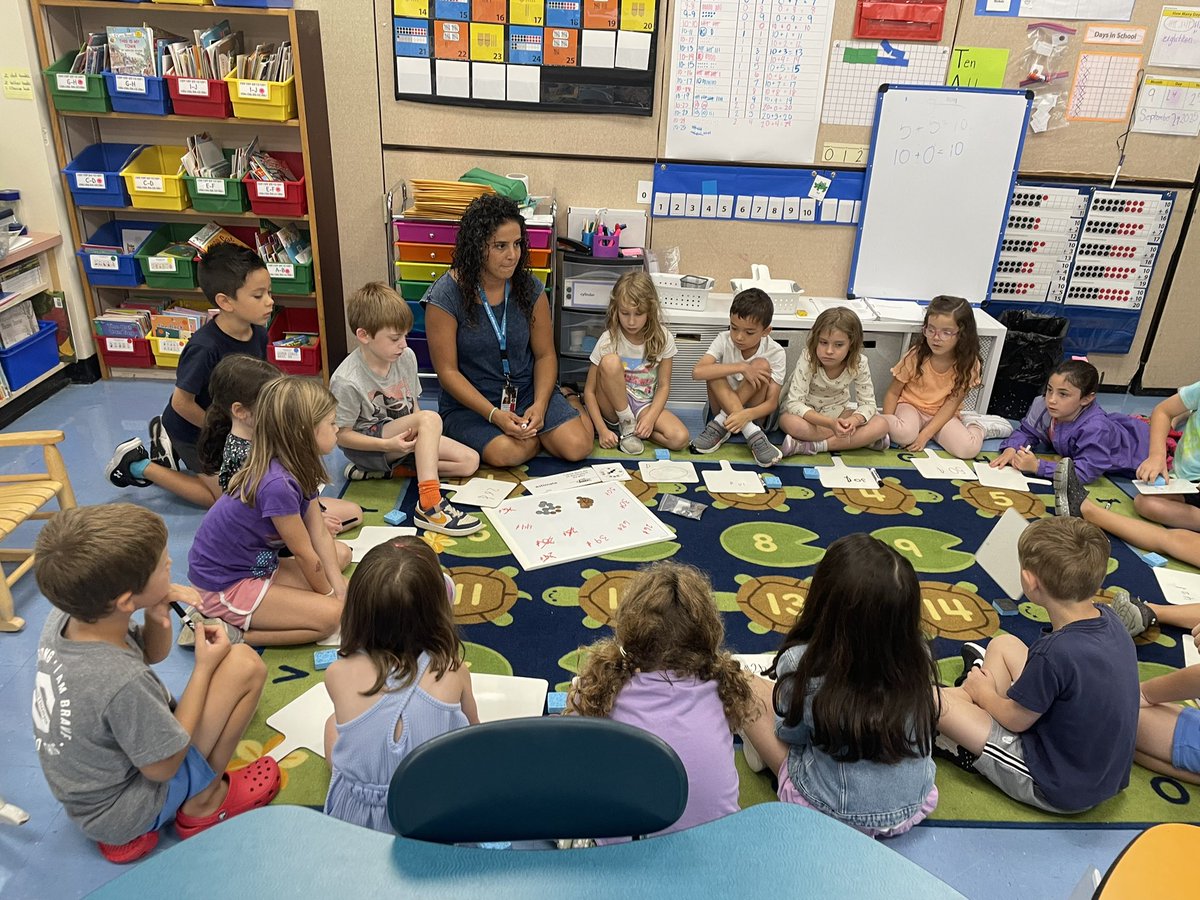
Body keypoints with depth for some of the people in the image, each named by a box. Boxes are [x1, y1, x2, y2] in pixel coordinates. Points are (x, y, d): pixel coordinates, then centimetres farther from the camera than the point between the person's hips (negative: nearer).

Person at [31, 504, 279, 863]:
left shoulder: (63, 618, -14)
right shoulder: (121, 681, -37)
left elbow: (152, 654, 5)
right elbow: (165, 766, -20)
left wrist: (156, 618, -18)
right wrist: (205, 667, -15)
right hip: (121, 814, -7)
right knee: (244, 665, -14)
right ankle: (205, 802, 5)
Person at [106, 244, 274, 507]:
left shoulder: (258, 333, -15)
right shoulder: (204, 348, -36)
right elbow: (181, 402, -26)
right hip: (193, 431, -7)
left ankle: (169, 444, 27)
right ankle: (139, 466, 11)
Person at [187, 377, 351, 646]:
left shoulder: (297, 469, -2)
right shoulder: (278, 485, -30)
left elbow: (320, 535, 0)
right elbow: (304, 554, -18)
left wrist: (340, 589, -5)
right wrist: (331, 596, -3)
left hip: (258, 566, 10)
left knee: (341, 553, 14)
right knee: (330, 616, -18)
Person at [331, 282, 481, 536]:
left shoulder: (406, 357, -5)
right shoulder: (346, 381, -23)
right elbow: (341, 435, -15)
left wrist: (422, 439, -10)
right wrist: (388, 445, -26)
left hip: (404, 437, 8)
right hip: (368, 446, -8)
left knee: (470, 461, -4)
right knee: (430, 418, -32)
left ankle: (387, 469, -4)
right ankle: (429, 507, -40)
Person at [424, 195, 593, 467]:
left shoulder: (529, 288, -3)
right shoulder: (445, 296, -15)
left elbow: (545, 355, 2)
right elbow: (447, 371, -13)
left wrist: (539, 405, -15)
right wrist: (494, 415, -23)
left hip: (528, 392, 3)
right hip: (470, 401, -2)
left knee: (576, 446, -18)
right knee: (506, 452, -32)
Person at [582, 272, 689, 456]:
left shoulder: (662, 338, -8)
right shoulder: (609, 340, -14)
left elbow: (664, 385, -2)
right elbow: (589, 391, -12)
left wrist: (650, 418, -18)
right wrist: (602, 430, -22)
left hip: (644, 406, 1)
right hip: (614, 406, -1)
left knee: (680, 439, -27)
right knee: (610, 362, -31)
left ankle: (633, 428, -3)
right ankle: (626, 425, -14)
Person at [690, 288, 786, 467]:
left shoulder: (775, 353, -14)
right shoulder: (724, 341, -12)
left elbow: (772, 403, -18)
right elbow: (697, 372, -28)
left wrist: (746, 414, -40)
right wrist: (740, 367, -34)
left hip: (753, 411, -1)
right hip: (721, 407, 1)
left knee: (761, 365, -24)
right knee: (716, 370, -27)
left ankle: (720, 424, -23)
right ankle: (751, 433, -33)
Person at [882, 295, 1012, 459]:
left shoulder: (968, 364, -14)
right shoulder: (916, 356, -16)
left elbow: (951, 404, -13)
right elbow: (893, 392, -6)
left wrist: (925, 434, -23)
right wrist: (887, 424, -20)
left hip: (943, 415, 1)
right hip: (911, 407, -1)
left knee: (968, 449, -25)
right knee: (903, 434, -36)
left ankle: (976, 425, 8)